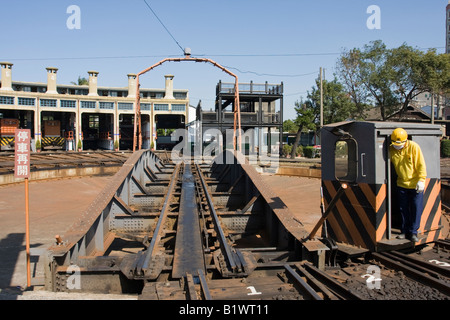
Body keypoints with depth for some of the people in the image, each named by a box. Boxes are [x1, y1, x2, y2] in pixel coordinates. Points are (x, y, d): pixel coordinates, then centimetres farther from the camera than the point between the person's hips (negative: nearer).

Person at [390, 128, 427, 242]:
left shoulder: (414, 147, -14)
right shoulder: (392, 150, -4)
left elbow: (421, 164, -11)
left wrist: (421, 180, -16)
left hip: (416, 185, -3)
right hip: (402, 184, 3)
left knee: (416, 209, 0)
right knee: (403, 209, 8)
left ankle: (413, 232, 12)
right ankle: (405, 231, 20)